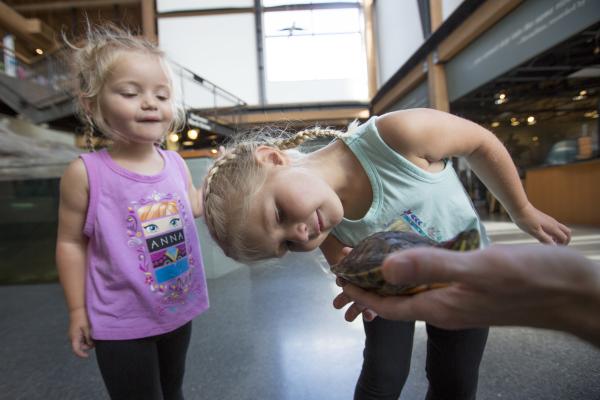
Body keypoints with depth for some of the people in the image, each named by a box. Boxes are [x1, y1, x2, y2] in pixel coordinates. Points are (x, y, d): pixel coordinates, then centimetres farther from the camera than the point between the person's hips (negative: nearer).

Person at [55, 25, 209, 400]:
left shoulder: (175, 163, -6)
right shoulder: (86, 173, -19)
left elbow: (195, 206, 11)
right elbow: (71, 243, -10)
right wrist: (77, 311, -4)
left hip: (178, 310, 5)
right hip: (122, 322, -4)